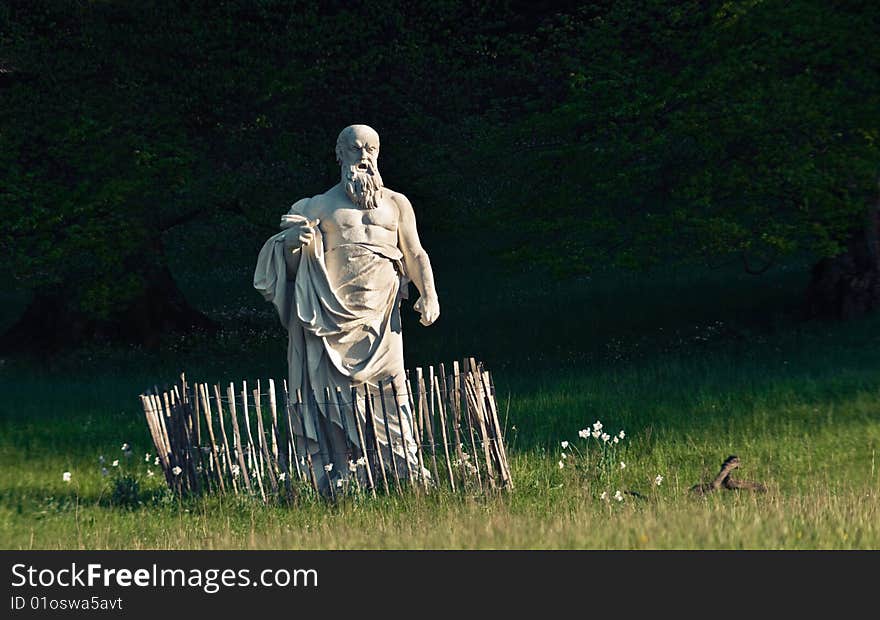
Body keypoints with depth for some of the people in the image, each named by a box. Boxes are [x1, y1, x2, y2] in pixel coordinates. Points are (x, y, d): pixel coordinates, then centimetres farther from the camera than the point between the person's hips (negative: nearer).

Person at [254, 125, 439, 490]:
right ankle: (333, 479, -2)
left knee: (390, 390, -5)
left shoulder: (396, 204, 16)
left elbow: (415, 255, 17)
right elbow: (296, 264, 9)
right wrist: (297, 241, -15)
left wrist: (428, 295, 2)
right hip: (333, 311, -1)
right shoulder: (320, 206, 11)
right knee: (331, 391, -4)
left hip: (380, 312, 1)